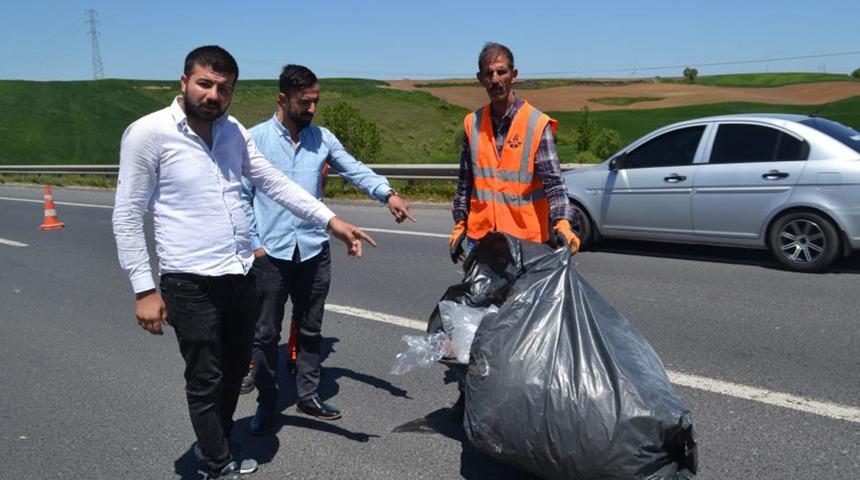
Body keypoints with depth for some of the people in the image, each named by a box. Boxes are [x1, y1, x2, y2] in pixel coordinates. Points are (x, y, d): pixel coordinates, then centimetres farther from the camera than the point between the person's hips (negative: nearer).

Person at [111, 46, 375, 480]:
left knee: (234, 371, 20)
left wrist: (331, 221, -4)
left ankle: (211, 445, 44)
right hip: (191, 282, -6)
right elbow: (127, 216, -9)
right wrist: (144, 290, -12)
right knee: (206, 380, 8)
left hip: (241, 275, 6)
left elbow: (275, 182, 6)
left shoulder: (234, 132, 6)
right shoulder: (148, 133, -11)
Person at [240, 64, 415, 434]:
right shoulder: (255, 139, -3)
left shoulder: (322, 138, 6)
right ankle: (267, 403, 23)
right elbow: (242, 196, -1)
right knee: (266, 333, 7)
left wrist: (388, 193, -18)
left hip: (313, 251, 3)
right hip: (271, 253, -3)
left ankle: (308, 395, 29)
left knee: (310, 330, 14)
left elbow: (354, 169, 0)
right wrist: (253, 243, -6)